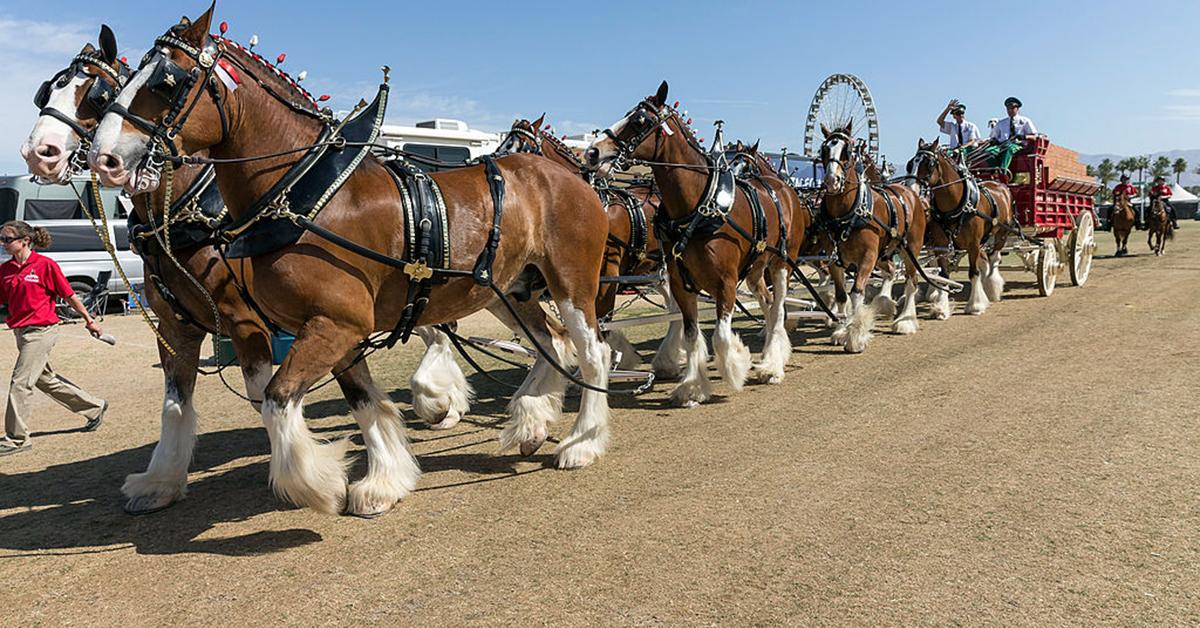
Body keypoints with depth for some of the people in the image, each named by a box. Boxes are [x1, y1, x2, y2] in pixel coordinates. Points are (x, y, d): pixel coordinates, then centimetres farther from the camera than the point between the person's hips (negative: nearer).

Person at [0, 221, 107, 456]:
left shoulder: (45, 264, -10)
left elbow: (69, 296, -5)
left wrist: (89, 320, 1)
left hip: (41, 331, -8)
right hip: (21, 331, 8)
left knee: (20, 382, -7)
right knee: (45, 380, 17)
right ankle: (95, 407, 32)